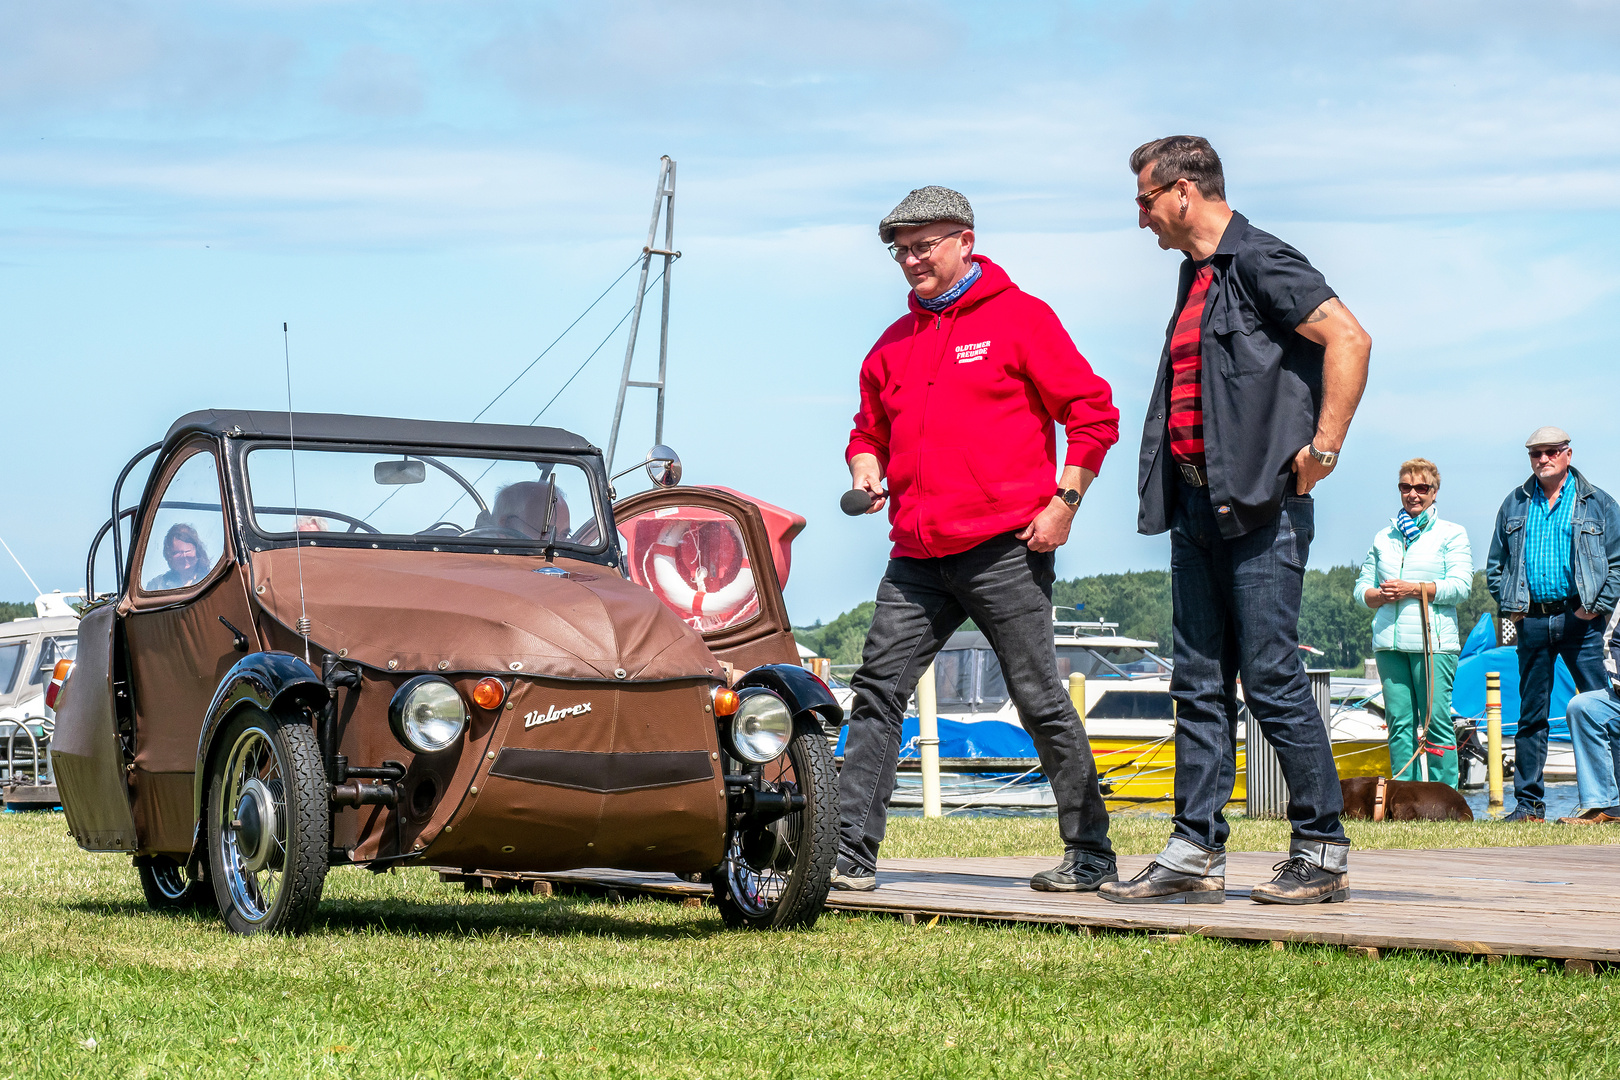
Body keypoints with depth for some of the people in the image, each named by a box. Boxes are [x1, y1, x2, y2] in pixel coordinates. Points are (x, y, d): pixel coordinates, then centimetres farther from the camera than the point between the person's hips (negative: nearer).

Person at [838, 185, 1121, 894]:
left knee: (1041, 700, -1)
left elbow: (1093, 411, -3)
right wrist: (865, 468, 5)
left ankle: (1091, 854, 7)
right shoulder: (895, 343, 18)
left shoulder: (1019, 317, -1)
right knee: (877, 691, -4)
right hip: (918, 557, 6)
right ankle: (850, 850, -3)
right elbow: (871, 428, 28)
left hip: (1004, 549, -6)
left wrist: (1063, 502, -9)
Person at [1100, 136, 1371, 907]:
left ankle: (1323, 851, 1)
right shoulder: (1197, 275, 18)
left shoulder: (1259, 262, -10)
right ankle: (1195, 853, 9)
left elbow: (1350, 339, -19)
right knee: (1200, 683, 7)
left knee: (1272, 680, -7)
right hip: (1197, 504, 9)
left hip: (1261, 505, -9)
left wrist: (1322, 450, -19)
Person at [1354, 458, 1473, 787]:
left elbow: (1461, 585, -4)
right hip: (1389, 641, 4)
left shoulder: (1452, 534, 9)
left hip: (1434, 643, -4)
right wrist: (1379, 595, -4)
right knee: (1399, 721, 1)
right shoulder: (1383, 538, 22)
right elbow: (1361, 588, 19)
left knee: (1436, 720, -9)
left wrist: (1414, 589, -12)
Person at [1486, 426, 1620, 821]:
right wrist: (1509, 605, 5)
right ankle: (1528, 801, 10)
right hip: (1532, 621, 3)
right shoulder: (1514, 505, 14)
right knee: (1531, 713, 6)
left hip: (1579, 619, -3)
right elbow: (1496, 564, 19)